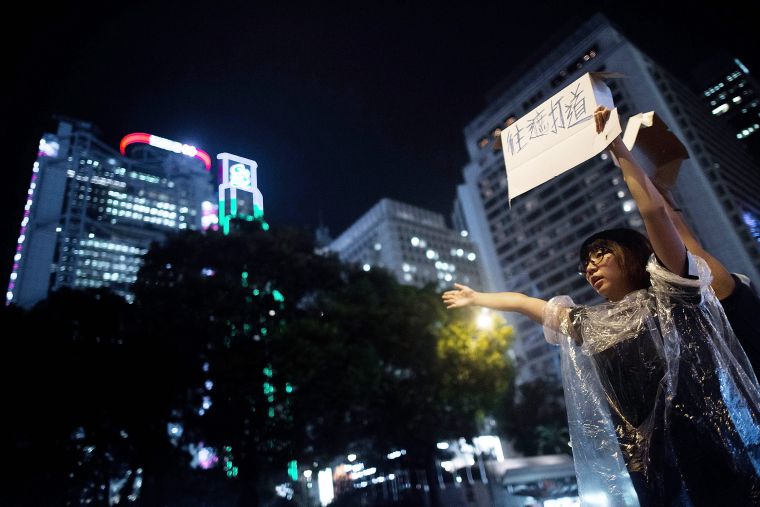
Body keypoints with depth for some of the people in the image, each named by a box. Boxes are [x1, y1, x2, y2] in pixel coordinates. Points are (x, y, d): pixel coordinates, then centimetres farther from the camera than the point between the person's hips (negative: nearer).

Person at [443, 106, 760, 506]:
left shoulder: (668, 293, 1)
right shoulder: (587, 324, 13)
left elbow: (654, 209, -12)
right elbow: (520, 300, 25)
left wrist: (615, 145, -7)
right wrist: (475, 298, 35)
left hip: (716, 456, -4)